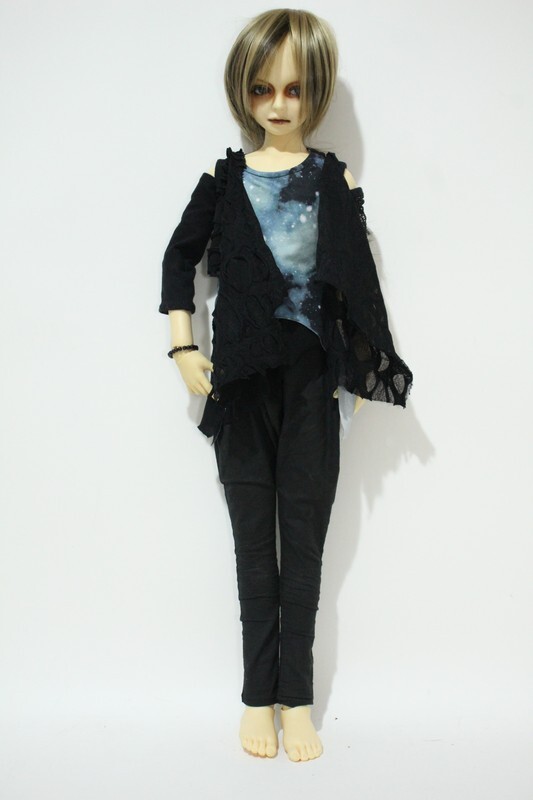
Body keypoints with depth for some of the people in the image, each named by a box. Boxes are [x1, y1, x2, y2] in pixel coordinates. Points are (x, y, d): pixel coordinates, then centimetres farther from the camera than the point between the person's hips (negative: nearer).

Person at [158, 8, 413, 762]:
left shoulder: (334, 180, 3)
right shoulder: (225, 178, 5)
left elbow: (356, 279, 3)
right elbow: (181, 255, 12)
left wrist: (363, 367, -1)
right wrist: (183, 346, 3)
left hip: (312, 376, -1)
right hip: (241, 378, 1)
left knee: (304, 536, 4)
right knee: (253, 536, 7)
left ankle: (296, 697, 15)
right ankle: (259, 693, 17)